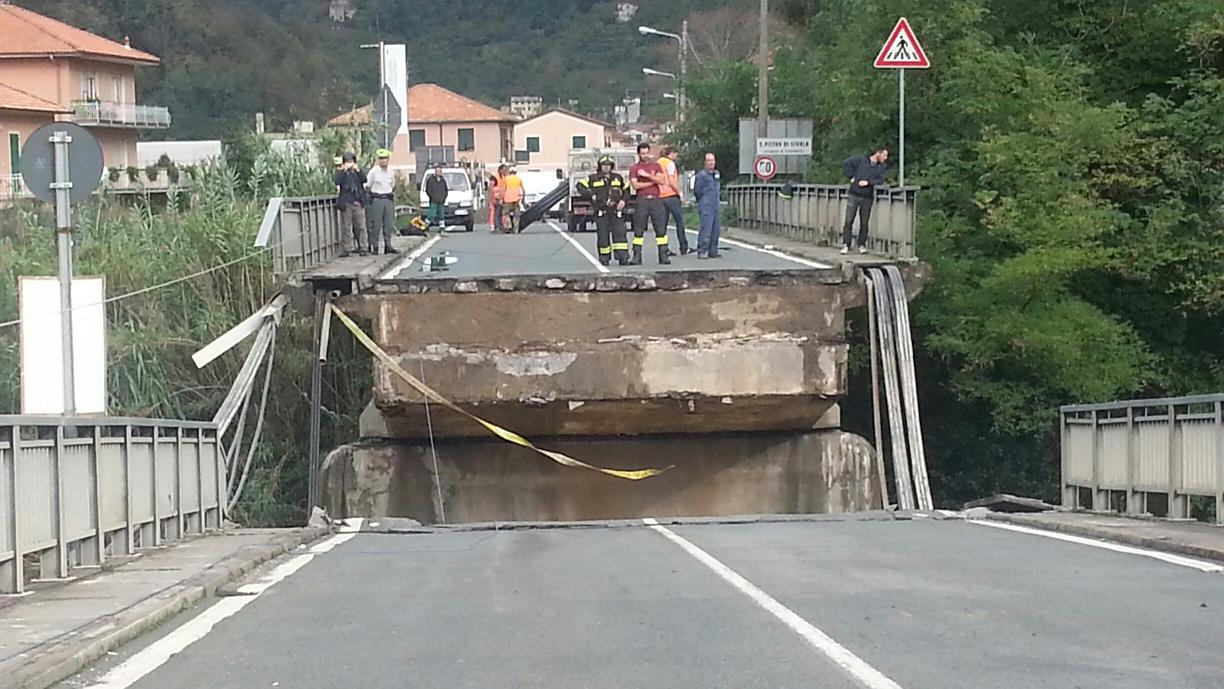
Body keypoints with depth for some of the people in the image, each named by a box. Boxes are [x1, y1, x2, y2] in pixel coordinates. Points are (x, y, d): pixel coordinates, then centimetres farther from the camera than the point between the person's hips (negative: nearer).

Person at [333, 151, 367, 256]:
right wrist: (344, 170, -14)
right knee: (347, 228, 0)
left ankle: (361, 247, 4)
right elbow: (337, 182, -13)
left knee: (360, 226, 0)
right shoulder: (340, 172, 6)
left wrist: (358, 170, -11)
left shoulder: (358, 171, 14)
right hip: (346, 203, -2)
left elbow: (364, 180, -2)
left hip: (358, 202, 2)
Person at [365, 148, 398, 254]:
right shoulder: (374, 171, -5)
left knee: (389, 224, 4)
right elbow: (367, 186, -1)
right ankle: (374, 246, 0)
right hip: (377, 199, -5)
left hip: (389, 199, 5)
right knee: (376, 224, -5)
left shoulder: (391, 172, 9)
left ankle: (388, 246, 10)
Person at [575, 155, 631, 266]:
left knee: (619, 233, -8)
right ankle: (604, 258, 7)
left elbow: (626, 190, 21)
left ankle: (623, 257, -11)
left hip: (616, 211, 2)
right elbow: (580, 186, 3)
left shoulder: (618, 178, 14)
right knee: (603, 235, -1)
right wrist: (591, 195, -6)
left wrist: (623, 200, 3)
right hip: (601, 212, -2)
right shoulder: (593, 178, 5)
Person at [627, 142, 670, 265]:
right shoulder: (634, 168, 6)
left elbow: (662, 181, -2)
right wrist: (653, 181, -4)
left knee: (661, 229, -1)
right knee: (638, 230, -2)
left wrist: (647, 175, -9)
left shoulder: (655, 165, 11)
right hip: (642, 201, -1)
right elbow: (635, 185, -6)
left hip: (655, 200, 1)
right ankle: (636, 257, 0)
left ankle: (663, 256, 1)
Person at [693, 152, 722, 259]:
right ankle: (702, 251, -10)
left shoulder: (717, 174, 16)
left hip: (716, 206, 8)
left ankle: (713, 251, 15)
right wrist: (702, 201, 2)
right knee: (706, 229, -13)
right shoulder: (701, 175, -8)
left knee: (716, 230, 8)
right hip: (706, 207, -8)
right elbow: (697, 191, -7)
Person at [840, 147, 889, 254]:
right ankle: (846, 245, -1)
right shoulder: (862, 160, 0)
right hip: (854, 195, -2)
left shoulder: (882, 167, 7)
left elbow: (880, 180, -5)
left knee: (864, 223, 4)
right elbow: (846, 164, 3)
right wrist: (851, 177, -2)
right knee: (849, 221, -4)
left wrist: (868, 182, -17)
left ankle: (862, 245, 14)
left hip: (867, 198, 2)